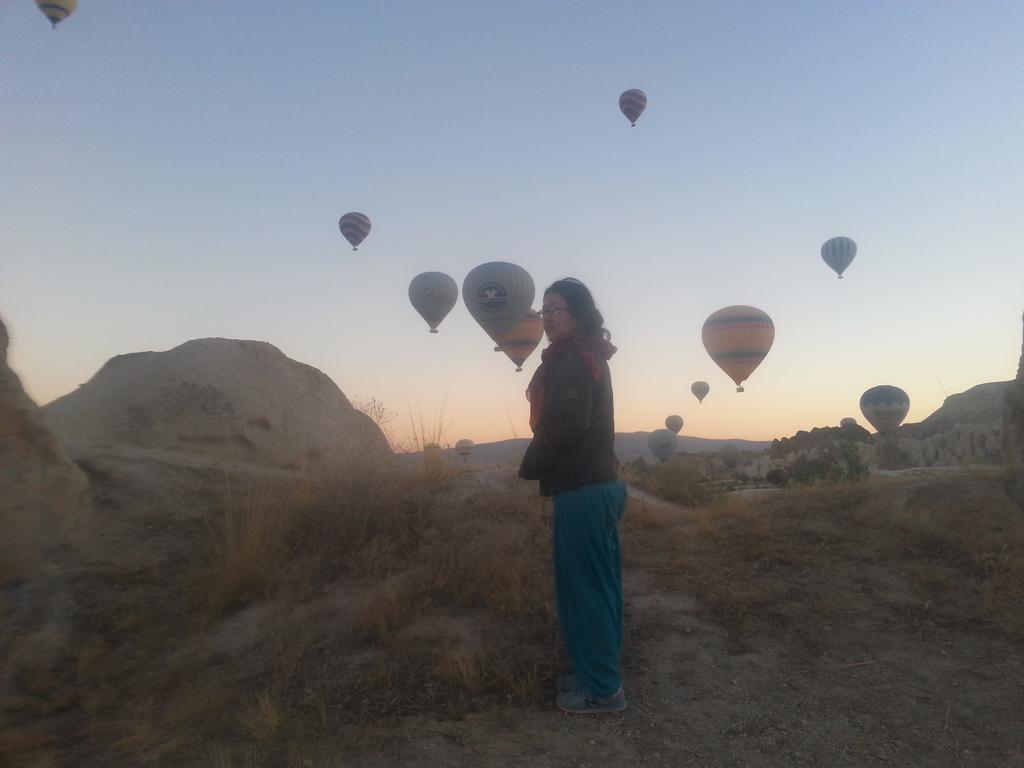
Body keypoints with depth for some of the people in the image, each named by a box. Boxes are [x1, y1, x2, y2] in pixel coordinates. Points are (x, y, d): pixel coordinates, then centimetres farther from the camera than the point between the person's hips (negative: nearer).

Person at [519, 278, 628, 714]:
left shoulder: (572, 359, -13)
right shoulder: (588, 356, 17)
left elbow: (567, 424, -23)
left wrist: (528, 470, -9)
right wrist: (539, 470, 13)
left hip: (582, 489, -10)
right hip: (601, 483, 10)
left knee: (584, 587, -1)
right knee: (599, 585, 16)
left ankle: (601, 689, 10)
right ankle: (599, 675, 28)